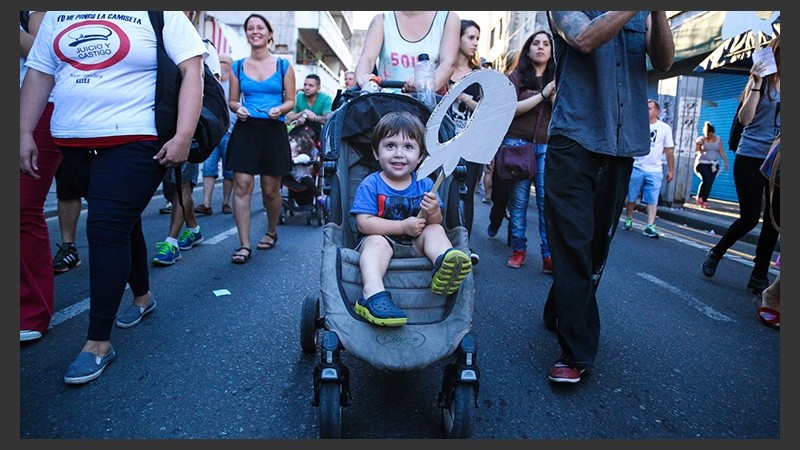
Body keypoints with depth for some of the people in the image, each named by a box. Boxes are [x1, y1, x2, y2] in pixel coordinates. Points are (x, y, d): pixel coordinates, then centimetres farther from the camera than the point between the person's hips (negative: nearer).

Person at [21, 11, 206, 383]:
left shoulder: (160, 14, -1)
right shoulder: (57, 15, 16)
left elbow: (192, 71, -10)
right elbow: (39, 74, 16)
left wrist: (183, 136, -20)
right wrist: (25, 132, 7)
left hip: (134, 141, -6)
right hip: (74, 142, 6)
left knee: (106, 230, -11)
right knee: (122, 223, 15)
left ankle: (98, 342, -3)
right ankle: (142, 296, 35)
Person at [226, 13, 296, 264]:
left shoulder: (283, 66, 7)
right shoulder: (238, 67, 11)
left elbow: (291, 101, 8)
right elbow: (232, 100, 14)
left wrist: (280, 109, -13)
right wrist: (238, 108, -9)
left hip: (274, 130, -1)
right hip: (245, 129, 1)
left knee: (271, 190, 4)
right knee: (242, 185, -10)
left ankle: (271, 232, 30)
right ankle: (244, 245, -7)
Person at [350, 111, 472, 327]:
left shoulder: (424, 184, 5)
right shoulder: (370, 184, -6)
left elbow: (436, 223, 2)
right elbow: (363, 223, -17)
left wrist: (433, 211, -23)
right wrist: (403, 226, -22)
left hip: (414, 245, 4)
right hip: (381, 240, -3)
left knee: (435, 230, -19)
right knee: (377, 241, -33)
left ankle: (444, 264, -49)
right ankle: (373, 294, -53)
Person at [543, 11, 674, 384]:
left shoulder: (643, 17, 19)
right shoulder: (565, 12, 7)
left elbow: (664, 62, 3)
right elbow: (586, 40, -14)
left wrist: (658, 13, -9)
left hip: (622, 146, 5)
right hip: (574, 141, -5)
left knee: (597, 245, 9)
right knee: (574, 245, -10)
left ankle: (559, 317, 26)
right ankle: (578, 351, -4)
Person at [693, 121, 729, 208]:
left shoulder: (718, 139, 7)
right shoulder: (700, 139, -3)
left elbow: (721, 152, 10)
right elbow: (695, 151, -1)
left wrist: (726, 163, 7)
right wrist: (699, 144, -17)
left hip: (714, 164, 4)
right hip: (702, 163, -4)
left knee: (710, 183, -1)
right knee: (707, 180, -21)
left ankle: (704, 200, 7)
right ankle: (699, 197, -3)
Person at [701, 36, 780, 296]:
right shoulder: (763, 81, -2)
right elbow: (745, 119, -12)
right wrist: (756, 83, -19)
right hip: (751, 157, -5)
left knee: (773, 219, 3)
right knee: (750, 218, -5)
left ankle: (759, 277, 13)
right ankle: (715, 254, 20)